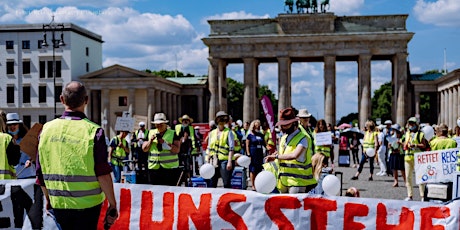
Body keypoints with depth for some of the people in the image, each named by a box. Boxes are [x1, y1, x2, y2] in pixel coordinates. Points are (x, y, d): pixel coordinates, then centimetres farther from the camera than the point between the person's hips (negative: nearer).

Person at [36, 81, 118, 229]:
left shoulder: (47, 129, 0)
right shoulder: (93, 131, -13)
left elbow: (40, 173, 7)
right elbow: (103, 174, -14)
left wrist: (48, 199, 20)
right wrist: (112, 204, -5)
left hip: (58, 204, 4)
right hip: (88, 203, -3)